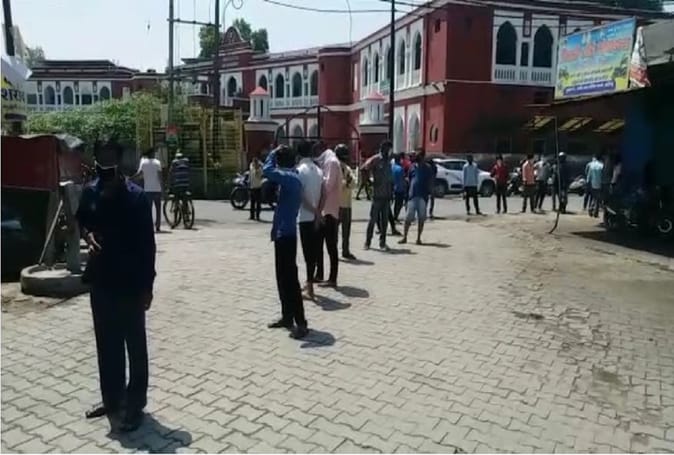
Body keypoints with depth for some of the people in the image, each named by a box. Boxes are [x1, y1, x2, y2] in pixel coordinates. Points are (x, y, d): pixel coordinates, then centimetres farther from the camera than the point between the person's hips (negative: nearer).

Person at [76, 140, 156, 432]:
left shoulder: (136, 197, -14)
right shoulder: (90, 192, 2)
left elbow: (147, 244, -12)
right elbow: (81, 220, 20)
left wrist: (147, 285, -13)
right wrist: (88, 235, -5)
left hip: (130, 282, -6)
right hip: (100, 279, 6)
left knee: (135, 345, 6)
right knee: (106, 343, 17)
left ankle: (135, 404, 19)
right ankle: (111, 399, 33)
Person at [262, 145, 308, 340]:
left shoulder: (290, 178, -16)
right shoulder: (291, 178, 14)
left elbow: (267, 171, -29)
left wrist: (274, 153, -12)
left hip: (286, 234, -10)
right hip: (283, 233, 10)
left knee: (290, 280, -7)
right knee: (282, 279, 16)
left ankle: (301, 323, -2)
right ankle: (287, 317, 25)